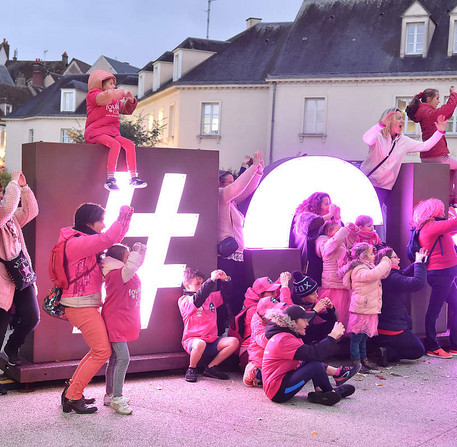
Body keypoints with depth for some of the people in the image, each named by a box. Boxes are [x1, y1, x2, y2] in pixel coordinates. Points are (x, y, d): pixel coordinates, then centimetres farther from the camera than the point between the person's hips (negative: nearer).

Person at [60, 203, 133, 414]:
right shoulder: (76, 242, -16)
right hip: (81, 305, -10)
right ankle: (72, 397, 0)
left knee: (100, 349, 15)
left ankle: (72, 389, 21)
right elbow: (108, 238, -27)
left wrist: (126, 218, 10)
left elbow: (115, 238, 25)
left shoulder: (87, 242, 15)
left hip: (88, 305, 10)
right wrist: (122, 216, -14)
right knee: (102, 352, -8)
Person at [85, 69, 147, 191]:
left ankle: (133, 177, -15)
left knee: (130, 144, -15)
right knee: (115, 144, -32)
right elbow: (106, 96, -25)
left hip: (113, 133, 7)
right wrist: (122, 92, -14)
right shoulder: (93, 95, -2)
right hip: (96, 133, -7)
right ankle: (110, 179, -34)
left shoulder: (115, 100, 22)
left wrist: (130, 101, 14)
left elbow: (127, 110, 35)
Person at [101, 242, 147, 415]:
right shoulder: (116, 274, -18)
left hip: (122, 323, 10)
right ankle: (117, 399, -10)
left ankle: (110, 395, 23)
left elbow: (137, 263, 28)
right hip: (115, 323, -10)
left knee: (115, 358, 15)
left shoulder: (126, 273, 11)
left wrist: (141, 250, 11)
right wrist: (136, 252, -21)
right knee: (123, 358, -14)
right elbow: (131, 266, -36)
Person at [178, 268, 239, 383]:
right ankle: (191, 369, -10)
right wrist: (211, 280, -26)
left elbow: (225, 295, 23)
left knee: (234, 341, -14)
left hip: (211, 340, 7)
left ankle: (211, 368, -3)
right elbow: (197, 300, -24)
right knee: (200, 344, -40)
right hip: (192, 339, -6)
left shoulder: (210, 296, 17)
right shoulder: (183, 300, -5)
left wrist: (225, 280, 3)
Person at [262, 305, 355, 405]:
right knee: (316, 365, -20)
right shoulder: (284, 340, -22)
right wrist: (333, 336, -17)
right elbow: (314, 354, -27)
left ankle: (319, 391, -2)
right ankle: (331, 392, 4)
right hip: (279, 392, -11)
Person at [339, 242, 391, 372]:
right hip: (361, 310, -10)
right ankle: (356, 362, 2)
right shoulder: (359, 270, -17)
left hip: (369, 309, 10)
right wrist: (385, 264, -21)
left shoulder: (368, 267, 17)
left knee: (364, 336, 18)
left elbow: (382, 274, 26)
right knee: (357, 337, -2)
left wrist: (387, 264, 7)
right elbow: (373, 275, -34)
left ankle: (363, 359, 27)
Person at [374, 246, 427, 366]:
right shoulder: (392, 278, -23)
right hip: (393, 331, -8)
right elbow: (419, 282, -31)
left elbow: (404, 275, 16)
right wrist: (419, 262, -17)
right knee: (419, 350, 12)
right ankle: (388, 352, -9)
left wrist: (418, 262, 6)